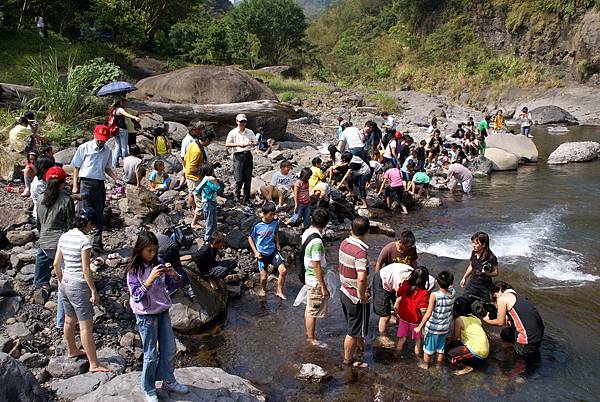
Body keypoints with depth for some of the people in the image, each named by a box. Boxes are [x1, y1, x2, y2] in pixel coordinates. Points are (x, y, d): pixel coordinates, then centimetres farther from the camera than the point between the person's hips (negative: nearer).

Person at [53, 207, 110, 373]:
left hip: (65, 283, 8)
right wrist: (94, 292, -13)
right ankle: (94, 364, 3)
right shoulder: (84, 240, -19)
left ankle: (72, 350, 45)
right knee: (86, 326, -3)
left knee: (69, 320, 25)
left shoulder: (64, 237, 4)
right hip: (79, 285, -8)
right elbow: (86, 270, -19)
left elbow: (56, 263, 10)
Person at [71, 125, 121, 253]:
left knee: (99, 215, 8)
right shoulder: (84, 148, -2)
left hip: (100, 184, 4)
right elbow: (76, 167, 1)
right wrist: (75, 186, -5)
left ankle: (97, 244, 16)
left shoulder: (107, 151, 11)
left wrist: (117, 179, 8)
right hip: (86, 183, -4)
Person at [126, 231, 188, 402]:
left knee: (170, 350, 14)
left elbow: (173, 286, 3)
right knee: (151, 355, 5)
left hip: (163, 312, 5)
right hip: (146, 316, -5)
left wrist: (174, 275, -19)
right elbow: (136, 296, -21)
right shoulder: (134, 270, -14)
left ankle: (168, 381, 33)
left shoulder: (158, 264, -2)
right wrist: (150, 279, -32)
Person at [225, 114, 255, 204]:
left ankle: (246, 199, 13)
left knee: (248, 179, 4)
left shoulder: (250, 132, 12)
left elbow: (255, 142, 11)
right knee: (239, 179, -7)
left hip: (248, 155, 4)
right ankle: (237, 196, 18)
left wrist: (251, 143, -12)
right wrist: (238, 144, -19)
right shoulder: (233, 132, 0)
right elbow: (227, 144, -8)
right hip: (238, 156, -4)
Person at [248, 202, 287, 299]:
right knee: (263, 277, 3)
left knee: (283, 270, -14)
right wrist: (255, 252, -9)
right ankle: (263, 289, 36)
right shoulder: (257, 225, -17)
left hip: (273, 251, 3)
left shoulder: (275, 222, -7)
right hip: (262, 253, -2)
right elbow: (250, 238, -3)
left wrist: (277, 244, 6)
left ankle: (279, 291, 5)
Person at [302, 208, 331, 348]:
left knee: (309, 308, 23)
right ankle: (312, 339, 22)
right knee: (313, 311, 7)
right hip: (316, 280, -9)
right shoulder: (316, 242, -30)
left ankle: (309, 332, 39)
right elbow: (317, 266, -26)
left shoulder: (306, 233, -3)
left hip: (309, 277, 9)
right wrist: (324, 287, -19)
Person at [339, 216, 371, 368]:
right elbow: (362, 278, -39)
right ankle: (348, 359, 28)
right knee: (354, 331, 12)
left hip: (344, 291, 8)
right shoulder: (361, 251, -29)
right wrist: (362, 295, -23)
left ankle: (360, 344, 53)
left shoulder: (344, 243, -4)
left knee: (353, 324, 30)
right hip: (357, 297, -8)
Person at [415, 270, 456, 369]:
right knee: (441, 348, 23)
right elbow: (450, 286, 16)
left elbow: (428, 314, -24)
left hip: (433, 327, -4)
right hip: (445, 327, 4)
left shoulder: (434, 295, -26)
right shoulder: (452, 292, -13)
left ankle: (425, 364, 36)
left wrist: (420, 326, -17)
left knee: (428, 347, 19)